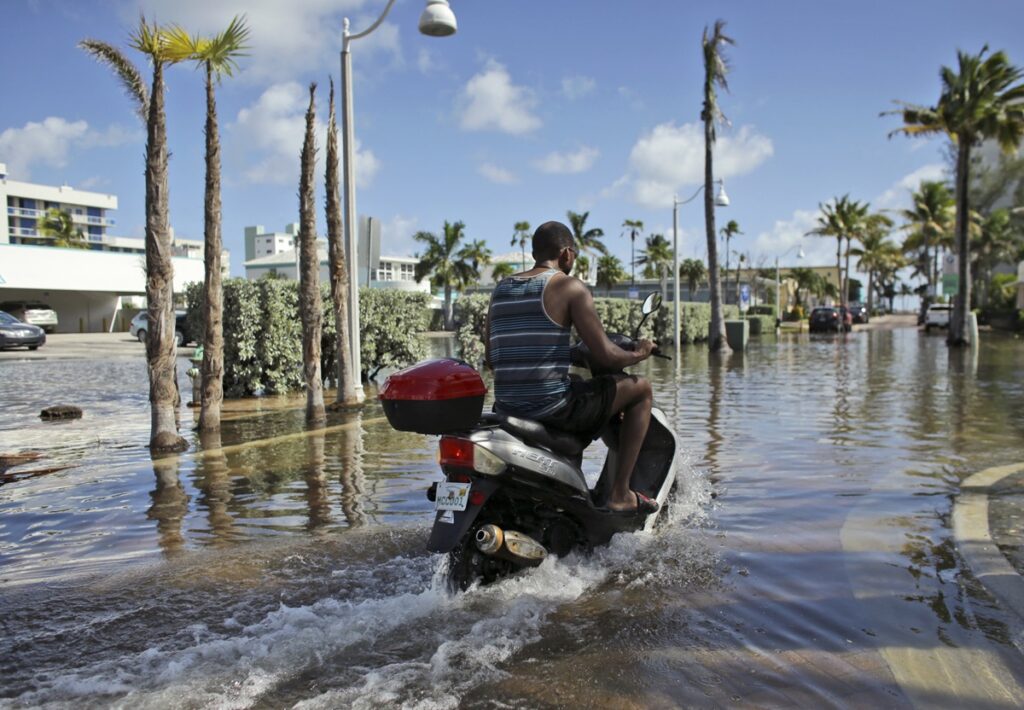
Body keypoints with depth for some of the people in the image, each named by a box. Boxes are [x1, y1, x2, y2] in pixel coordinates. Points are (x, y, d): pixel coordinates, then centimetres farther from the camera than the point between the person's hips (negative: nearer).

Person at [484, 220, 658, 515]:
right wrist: (637, 354, 10)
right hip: (553, 405, -7)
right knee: (641, 387, 11)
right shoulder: (570, 286, -5)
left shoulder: (500, 289, 14)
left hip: (505, 408, 8)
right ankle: (620, 494, 9)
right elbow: (605, 355, -11)